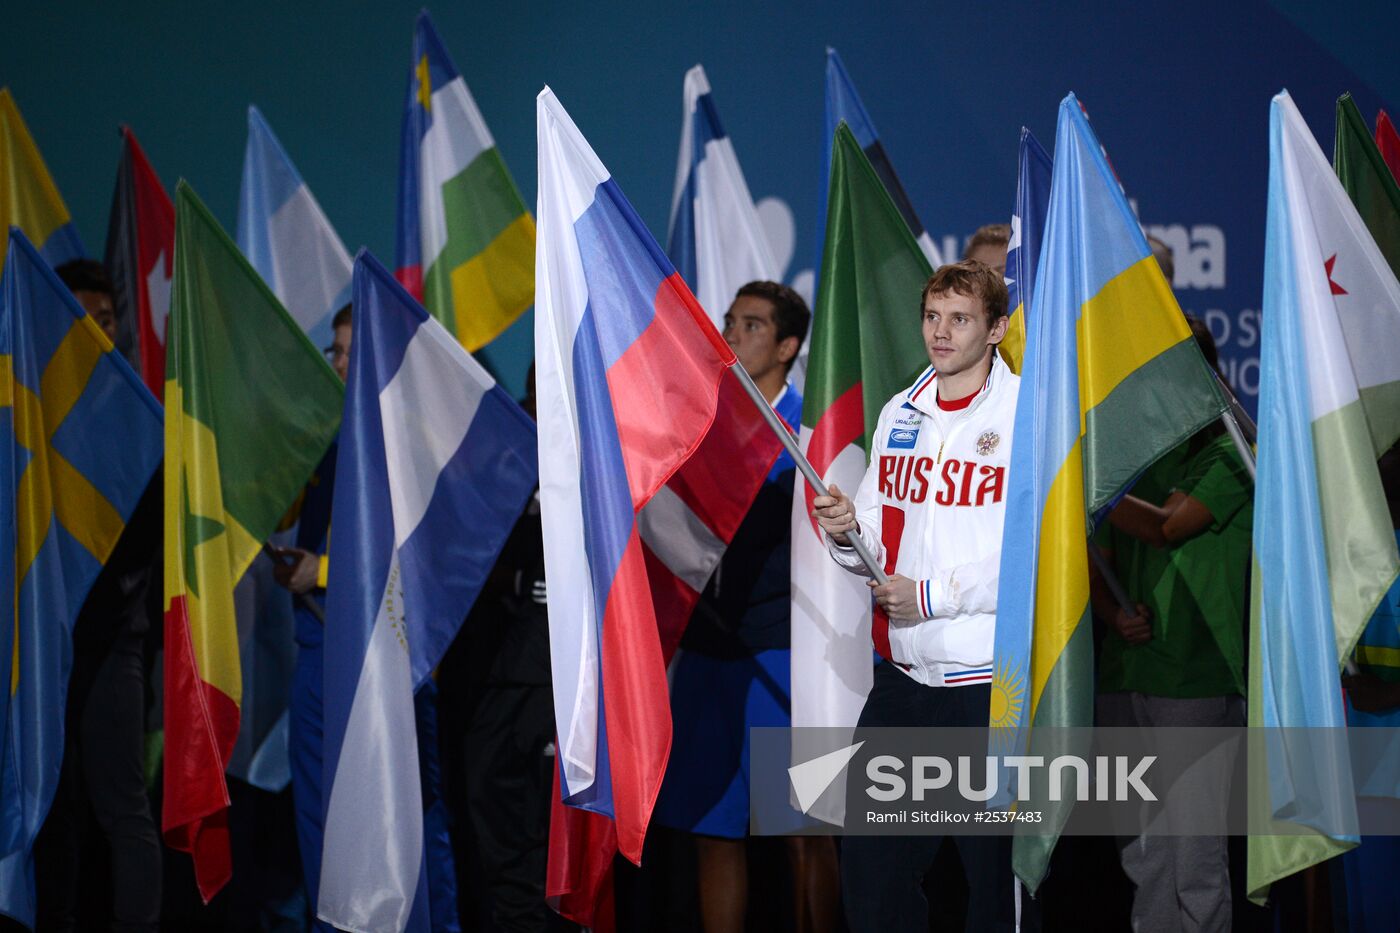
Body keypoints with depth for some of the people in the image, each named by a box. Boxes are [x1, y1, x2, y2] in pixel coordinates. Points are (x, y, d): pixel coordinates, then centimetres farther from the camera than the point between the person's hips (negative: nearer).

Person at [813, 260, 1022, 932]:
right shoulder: (898, 414, 12)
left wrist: (932, 595, -14)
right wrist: (846, 531, -6)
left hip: (990, 681, -6)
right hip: (901, 674, 6)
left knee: (995, 871, 3)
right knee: (871, 859, 9)